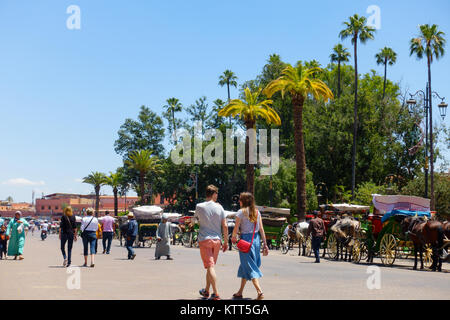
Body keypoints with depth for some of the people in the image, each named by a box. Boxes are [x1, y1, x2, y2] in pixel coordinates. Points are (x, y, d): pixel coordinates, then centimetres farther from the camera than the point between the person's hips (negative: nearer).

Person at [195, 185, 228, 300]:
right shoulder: (219, 207, 0)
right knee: (210, 266, 17)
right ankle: (206, 291, 30)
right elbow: (224, 226, 1)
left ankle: (216, 294, -15)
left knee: (210, 266, -7)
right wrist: (226, 241, 8)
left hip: (204, 239, -3)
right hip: (217, 240, 3)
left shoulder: (199, 207, -4)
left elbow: (195, 219, 16)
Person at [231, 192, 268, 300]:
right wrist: (265, 244, 8)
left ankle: (260, 291, -17)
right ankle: (240, 292, 24)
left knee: (249, 267, -3)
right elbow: (261, 229, 6)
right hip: (256, 240, 6)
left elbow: (236, 228, -7)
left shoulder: (241, 212, -8)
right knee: (245, 266, 16)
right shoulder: (257, 212, 8)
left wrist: (233, 237, 13)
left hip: (245, 239, -6)